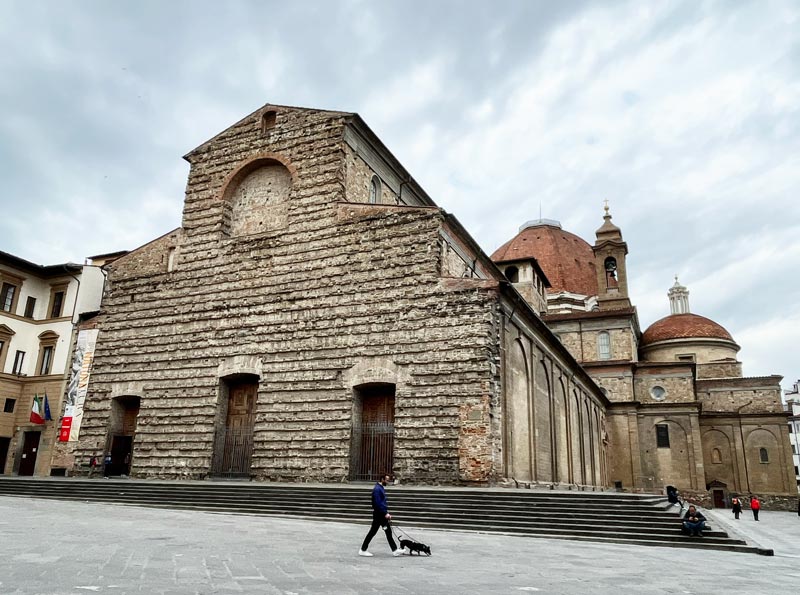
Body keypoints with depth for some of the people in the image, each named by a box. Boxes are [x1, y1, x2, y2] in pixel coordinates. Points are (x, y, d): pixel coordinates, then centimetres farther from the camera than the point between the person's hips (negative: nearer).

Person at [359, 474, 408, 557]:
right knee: (372, 532, -2)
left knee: (388, 532, 8)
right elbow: (378, 503, -23)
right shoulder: (377, 489, -17)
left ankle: (395, 550, 9)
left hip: (382, 514, 10)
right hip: (378, 514, -10)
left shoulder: (382, 488, 15)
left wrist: (387, 513, 17)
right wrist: (385, 513, -21)